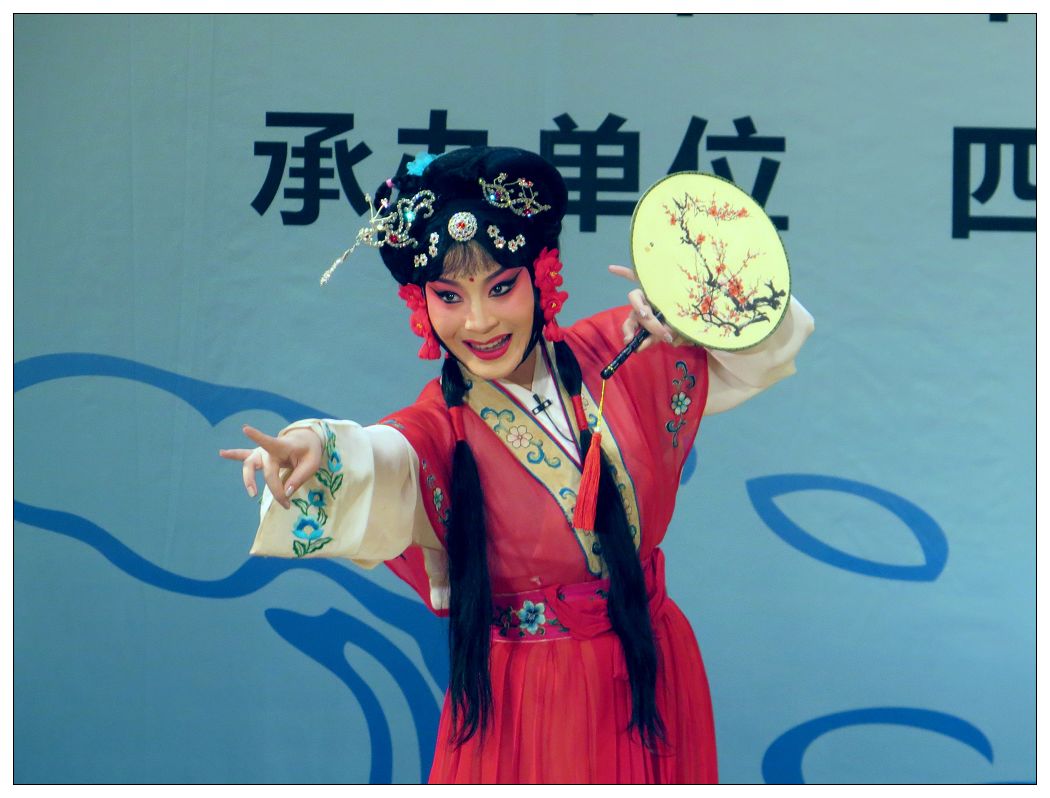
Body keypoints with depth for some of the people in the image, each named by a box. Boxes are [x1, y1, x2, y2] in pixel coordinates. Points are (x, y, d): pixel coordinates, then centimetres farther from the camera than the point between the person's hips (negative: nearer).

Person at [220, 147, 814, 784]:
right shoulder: (441, 428, -13)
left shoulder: (617, 354, -5)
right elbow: (379, 464, -35)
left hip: (653, 678, 3)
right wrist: (319, 448, -57)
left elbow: (763, 351, -2)